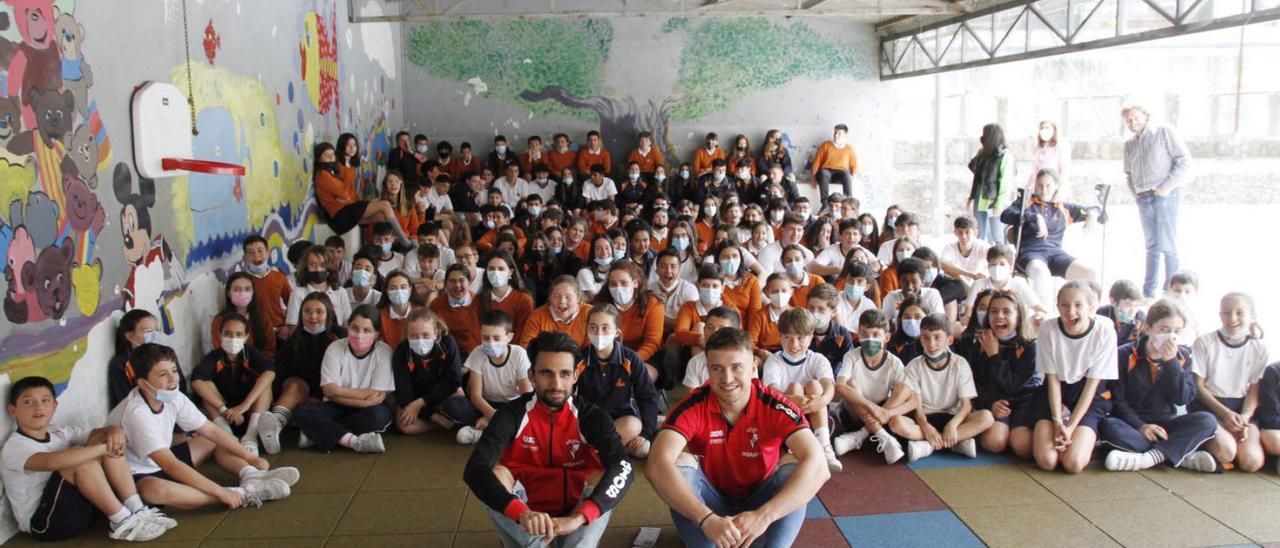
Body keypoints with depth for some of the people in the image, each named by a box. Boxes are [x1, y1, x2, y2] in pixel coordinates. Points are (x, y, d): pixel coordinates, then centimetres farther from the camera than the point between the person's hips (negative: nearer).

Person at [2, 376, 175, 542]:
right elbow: (52, 462, -36)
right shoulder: (14, 447, -16)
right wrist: (103, 448, -34)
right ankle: (124, 522, -22)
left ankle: (138, 511, -13)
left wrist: (114, 432, -18)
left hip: (79, 508, 8)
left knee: (111, 443, -6)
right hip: (43, 522, -8)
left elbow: (101, 432, 8)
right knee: (81, 456, -28)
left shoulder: (58, 433, 9)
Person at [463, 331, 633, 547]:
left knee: (603, 478, -28)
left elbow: (623, 469, -28)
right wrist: (522, 512, -45)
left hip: (575, 513, 0)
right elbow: (475, 468, -28)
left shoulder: (591, 416, -11)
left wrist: (578, 517, -45)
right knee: (496, 474, -25)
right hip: (525, 520, 0)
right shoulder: (512, 414, -12)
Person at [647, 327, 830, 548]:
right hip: (713, 504, 0)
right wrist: (707, 519, -48)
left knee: (794, 464, -27)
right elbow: (656, 466, -36)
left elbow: (818, 466, -35)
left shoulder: (774, 406, -21)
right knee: (680, 463, -28)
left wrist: (764, 515, -46)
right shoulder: (693, 407, -21)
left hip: (759, 501, 0)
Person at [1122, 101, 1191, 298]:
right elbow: (1128, 173, 25)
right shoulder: (1129, 144, 16)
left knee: (1167, 245, -7)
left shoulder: (1164, 132, -1)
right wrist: (1135, 193, 9)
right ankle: (1148, 293, 12)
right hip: (1144, 199, 5)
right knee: (1151, 246, 9)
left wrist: (1167, 187, -13)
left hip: (1165, 195, -5)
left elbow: (1184, 161, -7)